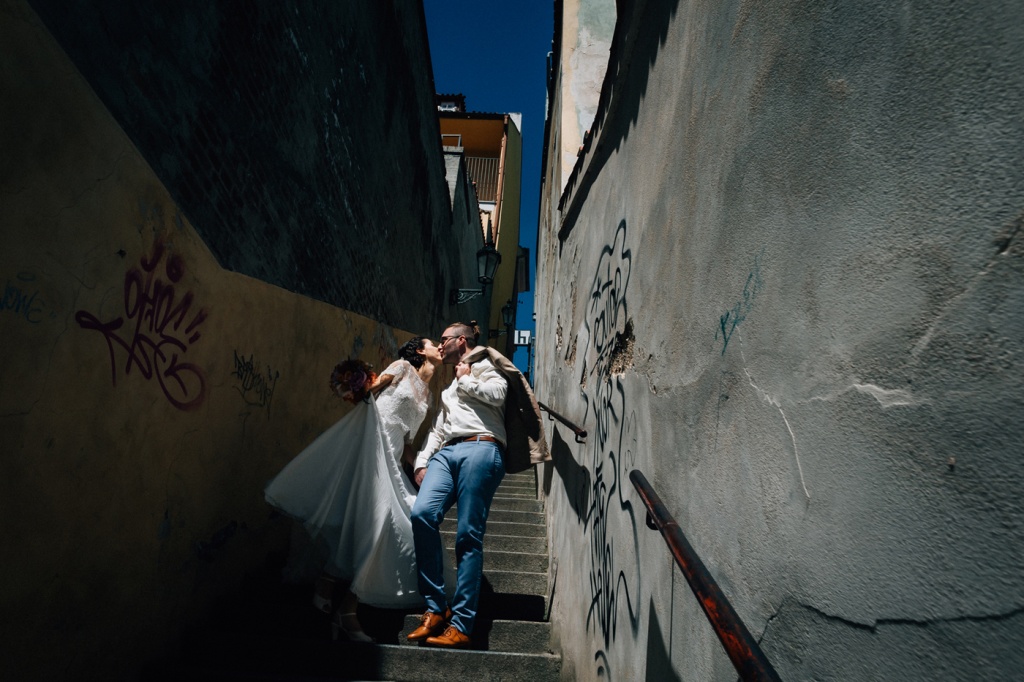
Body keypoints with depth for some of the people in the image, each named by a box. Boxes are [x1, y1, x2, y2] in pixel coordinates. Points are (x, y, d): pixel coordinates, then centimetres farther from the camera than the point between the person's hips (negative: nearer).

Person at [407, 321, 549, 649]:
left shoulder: (485, 366, 15)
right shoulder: (449, 388, 35)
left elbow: (497, 394, -7)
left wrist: (466, 380, 7)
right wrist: (422, 461, 14)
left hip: (480, 449, -6)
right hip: (446, 453, 6)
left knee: (468, 535, -11)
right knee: (422, 514, -19)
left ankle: (461, 625, -9)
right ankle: (436, 608, -12)